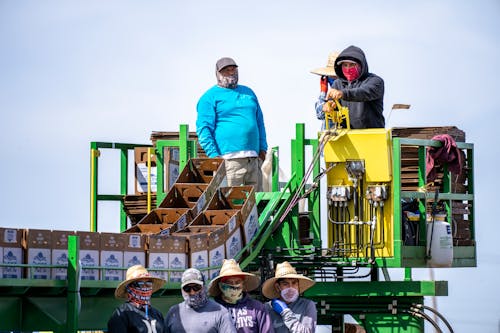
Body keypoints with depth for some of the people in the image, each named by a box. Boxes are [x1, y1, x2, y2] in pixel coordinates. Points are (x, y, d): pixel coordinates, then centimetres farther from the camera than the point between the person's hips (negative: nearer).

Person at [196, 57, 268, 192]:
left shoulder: (248, 93, 24)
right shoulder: (210, 97, 3)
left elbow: (259, 122, 29)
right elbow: (203, 129, -4)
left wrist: (262, 148, 17)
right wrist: (214, 155, -15)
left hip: (253, 159, 6)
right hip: (228, 159, -6)